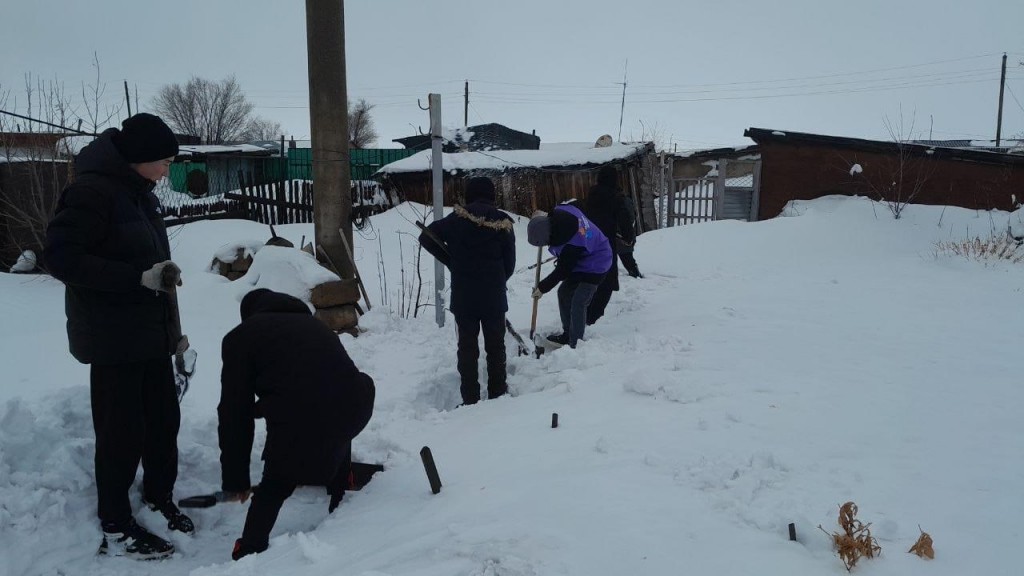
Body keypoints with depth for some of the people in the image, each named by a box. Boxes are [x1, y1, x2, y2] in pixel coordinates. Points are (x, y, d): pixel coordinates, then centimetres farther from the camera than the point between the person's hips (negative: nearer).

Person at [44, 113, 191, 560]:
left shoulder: (138, 192, 12)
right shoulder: (91, 191, -16)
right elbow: (60, 256, -21)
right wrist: (141, 278, -24)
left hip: (151, 330, 8)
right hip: (113, 337, -8)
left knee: (163, 418, 14)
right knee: (122, 430, -1)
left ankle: (159, 497, 32)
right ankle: (116, 530, 11)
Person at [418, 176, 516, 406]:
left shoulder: (457, 219, -3)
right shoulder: (503, 223, -2)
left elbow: (426, 237, -4)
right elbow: (510, 264, 1)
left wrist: (451, 261, 4)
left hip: (463, 295, 0)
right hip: (494, 296, 1)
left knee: (467, 347, 7)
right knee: (495, 345, 13)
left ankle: (470, 398, 8)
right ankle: (497, 394, 20)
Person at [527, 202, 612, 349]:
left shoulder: (571, 244, -38)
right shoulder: (559, 211, -18)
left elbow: (562, 271, -23)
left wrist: (542, 287, -10)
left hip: (594, 266, -10)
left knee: (578, 303, -16)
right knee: (564, 293, 14)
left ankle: (575, 343, -8)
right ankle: (568, 334, 27)